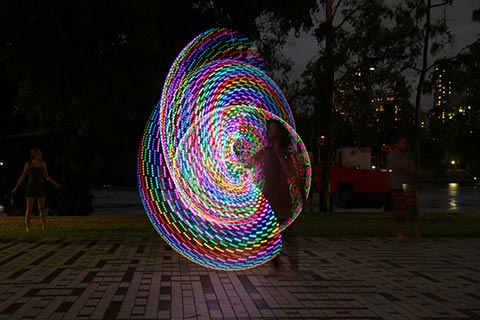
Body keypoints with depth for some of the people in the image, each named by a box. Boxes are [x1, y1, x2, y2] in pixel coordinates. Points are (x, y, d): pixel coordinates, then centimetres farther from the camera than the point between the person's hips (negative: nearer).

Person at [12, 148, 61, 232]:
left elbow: (46, 176, 12)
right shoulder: (28, 164, -2)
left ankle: (44, 228, 7)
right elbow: (22, 176, 4)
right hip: (31, 187, -3)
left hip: (40, 188, 3)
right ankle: (27, 228, 4)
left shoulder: (43, 163, 7)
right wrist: (16, 187, -3)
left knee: (42, 209, 1)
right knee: (29, 209, -4)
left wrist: (54, 182, 0)